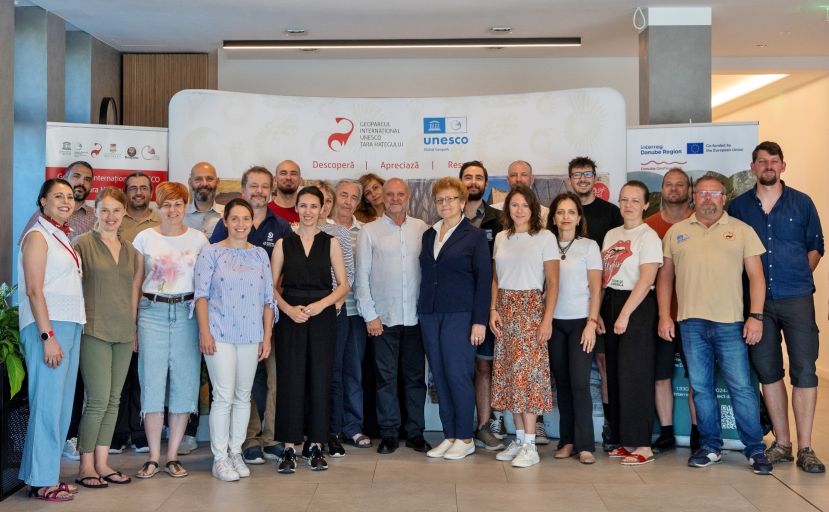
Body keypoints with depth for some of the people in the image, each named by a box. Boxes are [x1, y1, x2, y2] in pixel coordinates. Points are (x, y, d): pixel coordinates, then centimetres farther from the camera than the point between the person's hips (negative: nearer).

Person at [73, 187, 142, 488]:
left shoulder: (130, 250, 14)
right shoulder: (83, 243, -3)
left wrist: (133, 327, 13)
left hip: (123, 333, 6)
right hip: (94, 330, -6)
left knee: (114, 400, 8)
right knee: (98, 400, -7)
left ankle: (102, 462, 17)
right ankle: (85, 465, 6)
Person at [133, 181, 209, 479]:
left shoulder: (198, 239, 6)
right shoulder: (145, 238, 6)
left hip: (187, 312, 1)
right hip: (152, 312, 0)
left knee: (184, 382, 1)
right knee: (152, 382, -1)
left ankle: (173, 456, 11)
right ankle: (153, 457, 7)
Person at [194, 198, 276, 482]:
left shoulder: (260, 255, 11)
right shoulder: (211, 253, 1)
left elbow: (268, 299, 11)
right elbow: (201, 295, -2)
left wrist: (267, 336, 6)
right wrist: (204, 332, -9)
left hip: (251, 335, 4)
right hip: (220, 334, -4)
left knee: (244, 395, 9)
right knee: (224, 396, -6)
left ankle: (236, 452, 21)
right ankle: (220, 458, 5)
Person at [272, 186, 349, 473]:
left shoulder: (330, 243, 6)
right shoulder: (283, 244, 6)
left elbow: (343, 285, 3)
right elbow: (271, 285, 3)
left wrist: (321, 304, -12)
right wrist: (289, 309, -13)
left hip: (323, 318, 0)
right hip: (290, 318, 0)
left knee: (320, 380, 3)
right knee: (290, 381, -1)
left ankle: (316, 446, 13)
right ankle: (289, 447, 7)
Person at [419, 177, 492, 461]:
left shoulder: (475, 236, 0)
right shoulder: (429, 235, 15)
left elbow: (484, 279, -4)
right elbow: (426, 275, 16)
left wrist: (479, 320, -11)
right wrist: (422, 311, 8)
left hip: (459, 315, -5)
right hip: (429, 315, 5)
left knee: (458, 375, -5)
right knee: (439, 377, 6)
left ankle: (465, 438, 6)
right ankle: (449, 436, 14)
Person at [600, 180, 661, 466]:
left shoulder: (648, 236, -8)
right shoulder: (611, 235, 14)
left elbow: (646, 280, -15)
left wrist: (625, 314, -18)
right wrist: (599, 311, 7)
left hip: (637, 307, -7)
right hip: (610, 304, 7)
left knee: (634, 376, -6)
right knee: (615, 374, 8)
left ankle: (643, 446, 1)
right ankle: (625, 440, 18)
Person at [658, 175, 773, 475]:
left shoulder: (741, 230, 6)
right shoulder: (676, 232, 11)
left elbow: (756, 275, 3)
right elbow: (665, 276, 12)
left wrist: (756, 315, -6)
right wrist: (664, 316, 5)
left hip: (730, 322, -2)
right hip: (691, 321, 2)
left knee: (741, 387, -1)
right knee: (701, 387, 8)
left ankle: (755, 450, 9)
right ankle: (710, 447, 18)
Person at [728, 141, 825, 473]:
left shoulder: (801, 203, 6)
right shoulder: (738, 207, 8)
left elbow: (816, 246, 12)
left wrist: (799, 275, 2)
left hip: (796, 299, -1)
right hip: (757, 300, 1)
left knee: (804, 371, -4)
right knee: (768, 371, 6)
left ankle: (805, 448, 3)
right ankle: (782, 443, 17)